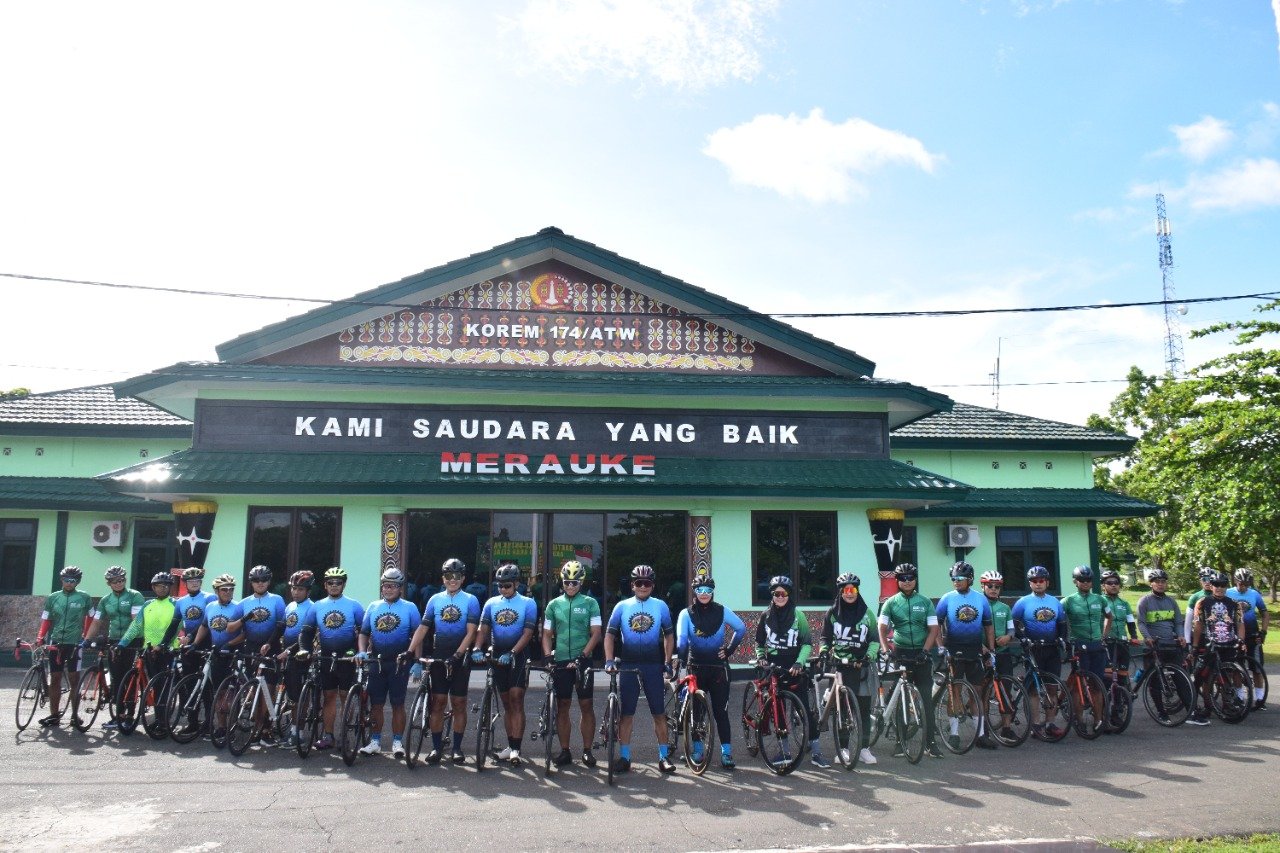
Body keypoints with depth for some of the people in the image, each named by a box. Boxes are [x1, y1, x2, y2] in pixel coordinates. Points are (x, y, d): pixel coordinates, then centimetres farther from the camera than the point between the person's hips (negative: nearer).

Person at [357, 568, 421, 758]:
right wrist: (362, 651, -5)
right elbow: (363, 633, 12)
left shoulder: (409, 608, -1)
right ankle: (375, 742, 15)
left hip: (399, 663, -3)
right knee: (376, 704, 7)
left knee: (397, 704, 3)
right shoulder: (373, 607, 9)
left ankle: (397, 742, 10)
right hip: (377, 662, 3)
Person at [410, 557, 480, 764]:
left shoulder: (470, 600, -2)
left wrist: (457, 655, -20)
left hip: (460, 658, -2)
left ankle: (456, 747, 11)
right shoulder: (435, 600, 6)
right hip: (438, 657, 2)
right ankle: (436, 747, 10)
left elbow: (470, 632, -9)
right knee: (438, 702, 3)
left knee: (459, 702, 3)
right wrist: (410, 652, -9)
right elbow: (422, 629, 4)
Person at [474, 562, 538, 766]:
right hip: (497, 655, 4)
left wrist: (511, 653, -24)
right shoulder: (491, 603, 7)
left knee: (516, 699, -11)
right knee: (506, 702, 10)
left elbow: (528, 633, -11)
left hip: (518, 656, -4)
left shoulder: (528, 603, -3)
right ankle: (510, 746, 18)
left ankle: (515, 749, -11)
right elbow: (483, 629, -1)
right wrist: (477, 649, -20)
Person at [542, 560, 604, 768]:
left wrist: (583, 655, -15)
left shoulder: (590, 603, 1)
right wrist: (547, 655, -6)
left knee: (586, 705, 1)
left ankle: (587, 750, 10)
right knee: (562, 706, 6)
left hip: (583, 661, -2)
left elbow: (596, 633, -4)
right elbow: (547, 634, 10)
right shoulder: (554, 604, 7)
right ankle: (564, 751, 14)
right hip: (560, 661, 2)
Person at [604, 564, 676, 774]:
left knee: (659, 713, 3)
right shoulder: (622, 606, 2)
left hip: (653, 666, 0)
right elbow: (610, 634, -1)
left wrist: (668, 662, 3)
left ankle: (663, 756, 11)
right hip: (628, 665, 0)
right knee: (626, 713, 5)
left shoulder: (660, 606, 3)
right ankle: (624, 757, 13)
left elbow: (669, 635, 10)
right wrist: (609, 660, -13)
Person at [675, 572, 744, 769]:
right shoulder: (686, 613, -4)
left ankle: (726, 752, 2)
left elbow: (741, 629, 5)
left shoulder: (722, 611, 0)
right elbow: (681, 638, -16)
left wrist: (729, 649, 2)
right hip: (696, 668, 0)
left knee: (721, 711, -2)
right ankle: (698, 749, 21)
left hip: (718, 667, 0)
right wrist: (680, 657, -29)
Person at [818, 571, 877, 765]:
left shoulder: (866, 613, 6)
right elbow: (825, 638, 10)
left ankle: (864, 748, 10)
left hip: (861, 665, 1)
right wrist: (823, 651, -9)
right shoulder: (832, 613, 5)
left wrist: (869, 655, -9)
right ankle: (843, 748, 5)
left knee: (864, 707, 2)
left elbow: (875, 639, 7)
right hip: (840, 664, -1)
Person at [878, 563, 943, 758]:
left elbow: (933, 629, 2)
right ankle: (900, 741, 11)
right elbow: (882, 629, 0)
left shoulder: (925, 602, 5)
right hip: (900, 654, 0)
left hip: (921, 654, 0)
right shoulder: (891, 602, 3)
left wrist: (925, 650, -10)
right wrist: (886, 650, -13)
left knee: (926, 698, -1)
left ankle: (930, 742, 6)